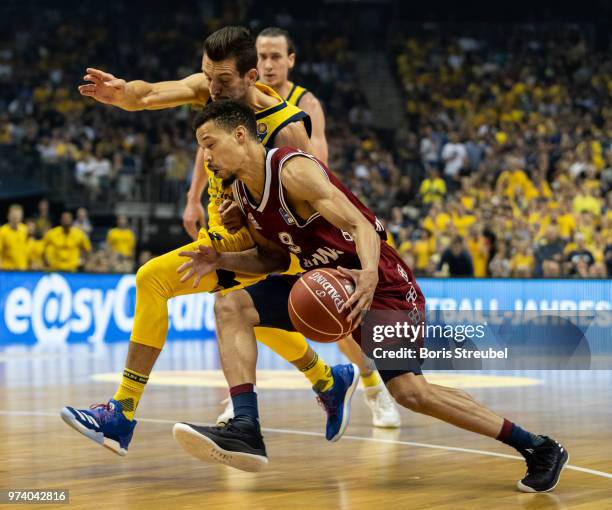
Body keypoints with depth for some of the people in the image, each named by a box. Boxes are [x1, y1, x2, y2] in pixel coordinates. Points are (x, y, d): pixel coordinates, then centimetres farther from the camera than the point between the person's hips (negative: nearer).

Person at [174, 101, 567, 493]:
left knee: (410, 391, -16)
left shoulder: (293, 170, -23)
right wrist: (222, 260, 0)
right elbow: (275, 258, 17)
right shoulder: (242, 193, 3)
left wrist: (368, 275, -50)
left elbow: (361, 225, -30)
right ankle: (246, 431, -19)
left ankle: (539, 449, -3)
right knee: (232, 306, -9)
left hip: (378, 283, -8)